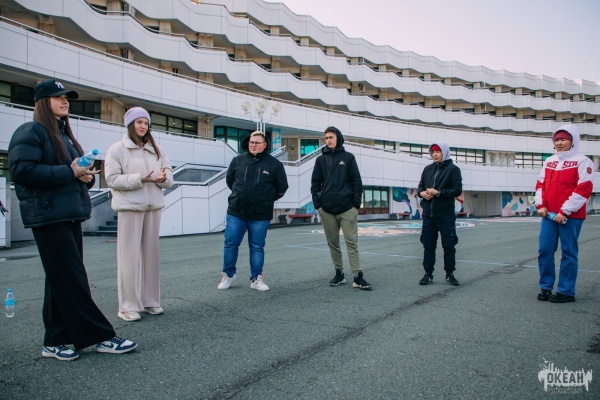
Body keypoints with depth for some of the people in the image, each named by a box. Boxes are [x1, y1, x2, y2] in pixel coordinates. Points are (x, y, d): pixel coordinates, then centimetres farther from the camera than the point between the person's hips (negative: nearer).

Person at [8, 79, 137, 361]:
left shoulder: (64, 134, 21)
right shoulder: (31, 132, -5)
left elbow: (79, 171, 24)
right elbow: (22, 170, -17)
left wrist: (86, 175, 1)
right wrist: (69, 172, -16)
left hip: (70, 215, 9)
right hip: (48, 216, -9)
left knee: (62, 281, 11)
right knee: (73, 280, -6)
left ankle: (56, 342, 19)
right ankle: (100, 337, 0)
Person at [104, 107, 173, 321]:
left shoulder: (157, 150, 14)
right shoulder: (117, 149, 0)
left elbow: (169, 178, 10)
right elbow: (112, 179, -9)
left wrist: (163, 177, -13)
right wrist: (140, 179, -18)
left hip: (153, 206, 5)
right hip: (129, 207, -4)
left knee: (151, 254, 8)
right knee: (129, 256, -3)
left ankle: (150, 301, 19)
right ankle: (128, 306, 4)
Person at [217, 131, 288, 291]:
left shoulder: (274, 164, -2)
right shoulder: (238, 160, 3)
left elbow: (282, 187, 7)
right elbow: (229, 180, 17)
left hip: (260, 216, -1)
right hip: (236, 213, 2)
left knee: (257, 247, 7)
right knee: (230, 244, 6)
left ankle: (256, 279, 20)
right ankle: (228, 275, 24)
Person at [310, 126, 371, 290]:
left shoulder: (348, 157, 5)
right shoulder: (321, 159, 9)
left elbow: (357, 182, 2)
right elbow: (315, 184, 8)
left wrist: (356, 204, -5)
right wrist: (317, 204, -2)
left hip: (347, 209, -2)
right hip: (327, 210, 2)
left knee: (352, 242, -2)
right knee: (333, 243, 8)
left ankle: (358, 277, -1)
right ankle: (339, 273, 20)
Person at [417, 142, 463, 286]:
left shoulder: (453, 169, -2)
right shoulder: (428, 169, 13)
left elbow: (457, 190, -9)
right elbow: (420, 186, 17)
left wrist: (438, 193, -18)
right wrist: (421, 193, -6)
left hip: (446, 215, -4)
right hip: (428, 215, 4)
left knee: (449, 246, 4)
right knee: (428, 245, 7)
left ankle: (450, 274, 17)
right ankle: (428, 274, 15)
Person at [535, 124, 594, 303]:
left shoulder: (582, 161, -4)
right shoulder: (549, 161, 14)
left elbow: (584, 189, -11)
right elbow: (540, 184, 15)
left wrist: (565, 211, -15)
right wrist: (540, 205, 0)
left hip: (571, 216, -5)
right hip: (549, 215, 5)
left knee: (568, 252, 1)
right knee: (544, 250, 4)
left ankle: (566, 291, 10)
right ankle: (545, 287, 16)